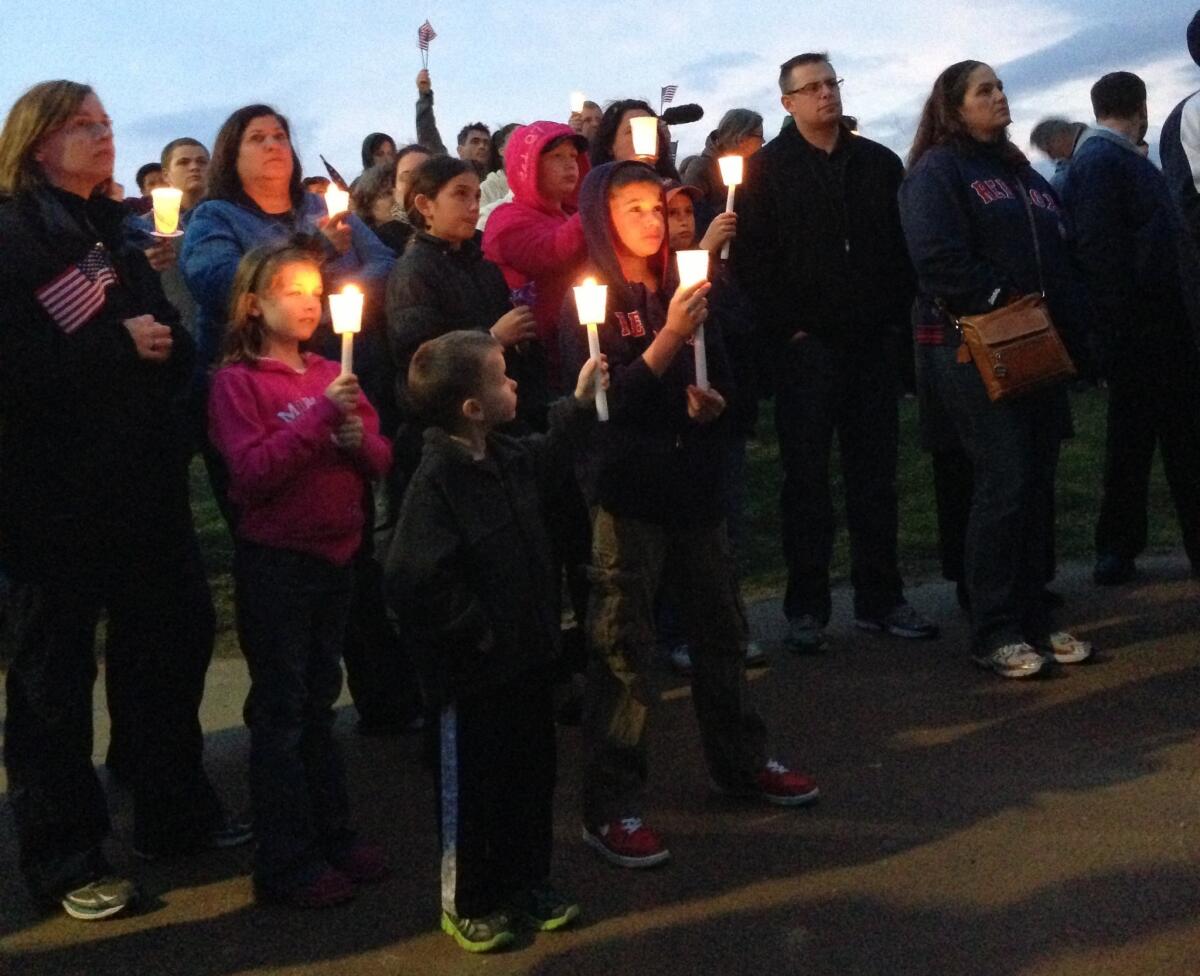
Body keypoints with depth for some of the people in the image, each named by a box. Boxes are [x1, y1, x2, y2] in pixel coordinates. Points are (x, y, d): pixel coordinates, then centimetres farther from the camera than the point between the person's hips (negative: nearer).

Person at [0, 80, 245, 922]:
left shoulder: (114, 236, 16)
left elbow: (174, 350, 12)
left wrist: (159, 346, -10)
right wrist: (119, 347, -17)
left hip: (143, 481, 7)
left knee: (175, 643, 13)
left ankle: (179, 813, 30)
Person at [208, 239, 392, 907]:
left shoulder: (333, 375, 10)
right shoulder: (237, 380, -7)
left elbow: (381, 459, 6)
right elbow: (253, 472, -19)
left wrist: (356, 434, -14)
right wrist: (321, 417, -23)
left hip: (336, 557, 6)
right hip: (275, 562, -5)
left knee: (319, 701, 17)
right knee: (281, 708, 3)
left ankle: (333, 833, 28)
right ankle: (286, 862, 12)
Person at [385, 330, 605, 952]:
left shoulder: (508, 458, 2)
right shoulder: (435, 482, -26)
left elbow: (546, 462, 28)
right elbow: (414, 581, -30)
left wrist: (578, 404, 23)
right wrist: (475, 633, -22)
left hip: (525, 656, 8)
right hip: (472, 673, -8)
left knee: (532, 773, 20)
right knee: (471, 788, 10)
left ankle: (527, 882, 39)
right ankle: (466, 902, 29)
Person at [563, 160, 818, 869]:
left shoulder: (683, 290, 14)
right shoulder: (588, 301, -4)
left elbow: (722, 375, 21)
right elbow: (603, 401, -14)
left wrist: (713, 400, -2)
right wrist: (668, 339, -23)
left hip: (697, 482, 6)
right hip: (628, 491, -6)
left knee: (720, 626, 14)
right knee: (624, 646, -4)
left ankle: (740, 759, 32)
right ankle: (613, 807, 4)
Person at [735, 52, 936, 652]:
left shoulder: (879, 163, 13)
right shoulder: (767, 170, 2)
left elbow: (903, 245, 12)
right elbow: (752, 260, -4)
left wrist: (895, 315, 1)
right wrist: (789, 329, -10)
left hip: (872, 343, 4)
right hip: (806, 347, -3)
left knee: (875, 474, 7)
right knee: (807, 477, 0)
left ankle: (879, 599, 16)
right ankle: (806, 607, 8)